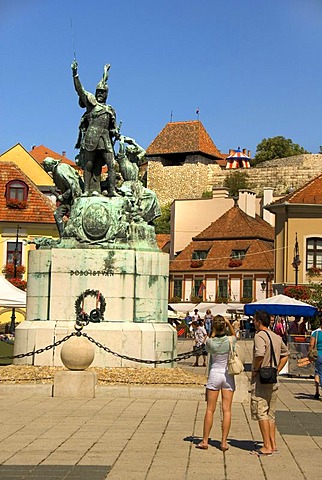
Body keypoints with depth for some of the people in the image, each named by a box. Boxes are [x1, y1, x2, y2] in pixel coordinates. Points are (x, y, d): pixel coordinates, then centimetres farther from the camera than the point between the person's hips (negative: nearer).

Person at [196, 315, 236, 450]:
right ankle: (224, 442, 2)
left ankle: (205, 441, 8)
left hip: (214, 374, -1)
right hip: (228, 376, 1)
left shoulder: (210, 342, -11)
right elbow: (234, 335, 17)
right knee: (226, 410, 3)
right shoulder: (230, 341, -8)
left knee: (210, 409, 5)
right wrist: (229, 324, 4)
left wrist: (213, 331, 5)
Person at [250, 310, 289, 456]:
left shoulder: (259, 335, -13)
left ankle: (267, 447, -5)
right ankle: (273, 445, 16)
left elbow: (260, 354, -28)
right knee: (270, 414, 14)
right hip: (273, 381, 8)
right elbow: (285, 354, 22)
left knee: (261, 413, -4)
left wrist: (255, 369, -13)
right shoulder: (277, 337, 12)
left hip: (261, 379, -8)